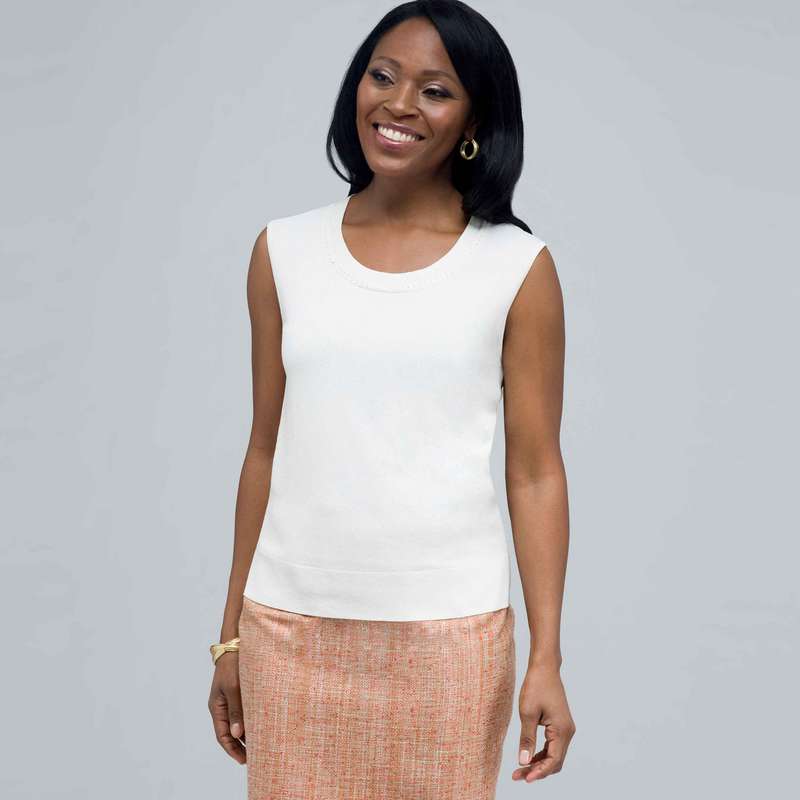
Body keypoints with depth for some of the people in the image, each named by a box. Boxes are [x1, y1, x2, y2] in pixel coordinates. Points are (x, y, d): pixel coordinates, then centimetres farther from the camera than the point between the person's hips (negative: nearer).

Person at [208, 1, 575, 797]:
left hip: (448, 628, -2)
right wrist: (231, 634, 10)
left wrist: (546, 659, -6)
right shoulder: (284, 251, 4)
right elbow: (266, 451, 8)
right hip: (290, 624, 2)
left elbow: (536, 471, -2)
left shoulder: (517, 267, -3)